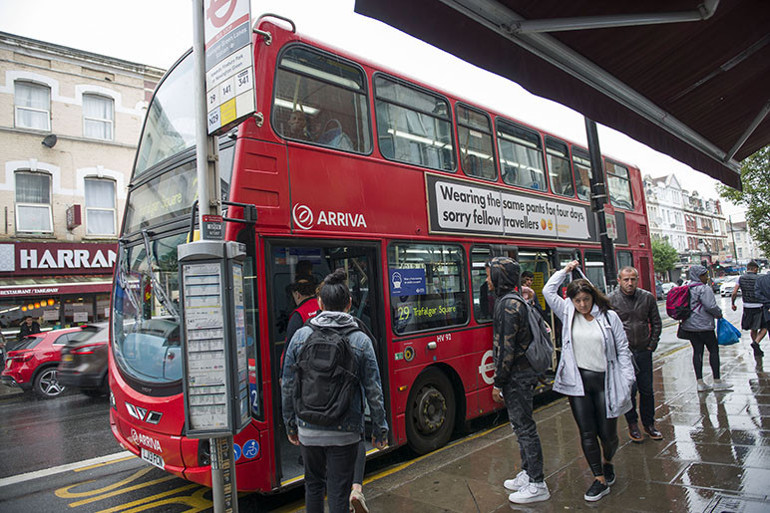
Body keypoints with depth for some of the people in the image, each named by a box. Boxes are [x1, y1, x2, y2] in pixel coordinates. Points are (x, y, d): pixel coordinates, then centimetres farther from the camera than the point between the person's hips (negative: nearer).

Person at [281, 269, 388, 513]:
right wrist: (380, 430, 5)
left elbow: (288, 387, 1)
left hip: (308, 431, 2)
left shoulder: (301, 336, -5)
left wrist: (290, 424, 13)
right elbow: (373, 392, -6)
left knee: (313, 484, 23)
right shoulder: (361, 341, -9)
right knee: (338, 493, 9)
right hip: (345, 431, -2)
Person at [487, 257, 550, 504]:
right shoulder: (515, 299, 11)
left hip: (517, 377, -10)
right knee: (521, 426, 19)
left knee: (525, 428, 0)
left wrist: (498, 384, -17)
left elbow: (506, 349, -23)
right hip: (523, 372, 10)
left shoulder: (508, 304, -20)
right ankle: (528, 473, 32)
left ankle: (537, 484, 12)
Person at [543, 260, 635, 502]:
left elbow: (623, 350, 2)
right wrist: (566, 270, 6)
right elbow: (548, 291, 0)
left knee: (607, 432, 7)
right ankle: (600, 480, 17)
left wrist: (627, 380, -3)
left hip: (604, 381, -1)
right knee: (587, 433, 3)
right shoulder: (568, 314, 4)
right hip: (578, 382, 1)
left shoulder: (609, 317, 0)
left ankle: (608, 462, 39)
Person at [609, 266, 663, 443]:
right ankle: (632, 425, 18)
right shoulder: (610, 300, -7)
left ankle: (649, 423, 29)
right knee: (629, 390, -1)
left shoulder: (647, 298, 2)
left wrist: (652, 346, 6)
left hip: (644, 352, 3)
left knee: (647, 390, 11)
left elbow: (656, 323, 11)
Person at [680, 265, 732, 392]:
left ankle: (700, 382, 7)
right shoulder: (704, 289, -13)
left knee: (697, 351, 8)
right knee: (714, 349, 4)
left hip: (688, 326, 8)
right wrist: (719, 314, -2)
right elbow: (710, 306, -19)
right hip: (703, 325, -8)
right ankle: (717, 381, 8)